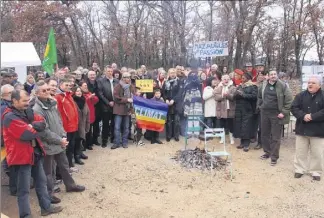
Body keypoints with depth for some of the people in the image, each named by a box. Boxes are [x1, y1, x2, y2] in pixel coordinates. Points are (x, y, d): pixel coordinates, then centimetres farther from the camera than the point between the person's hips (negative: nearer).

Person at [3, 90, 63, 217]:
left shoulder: (27, 111, 9)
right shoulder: (10, 117, -18)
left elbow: (42, 123, 1)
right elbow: (27, 134, -26)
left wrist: (32, 126, -18)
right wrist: (36, 127, -7)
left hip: (35, 152, 9)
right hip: (22, 155, -9)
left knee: (41, 181, 18)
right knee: (24, 188, 2)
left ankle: (46, 207, 32)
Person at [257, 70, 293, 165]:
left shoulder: (282, 86, -9)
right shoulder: (263, 85, 5)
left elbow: (289, 99, -10)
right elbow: (259, 97, 21)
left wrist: (284, 112, -14)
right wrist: (260, 107, 12)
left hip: (276, 114, -5)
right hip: (265, 113, 5)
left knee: (275, 137, 1)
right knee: (264, 134, 14)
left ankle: (274, 157, 10)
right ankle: (267, 152, 31)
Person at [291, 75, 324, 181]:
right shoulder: (301, 95, 4)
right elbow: (294, 108, -3)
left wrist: (312, 117, -21)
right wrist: (303, 116, -19)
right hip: (302, 128, 2)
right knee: (300, 151, 10)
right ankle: (300, 169, 22)